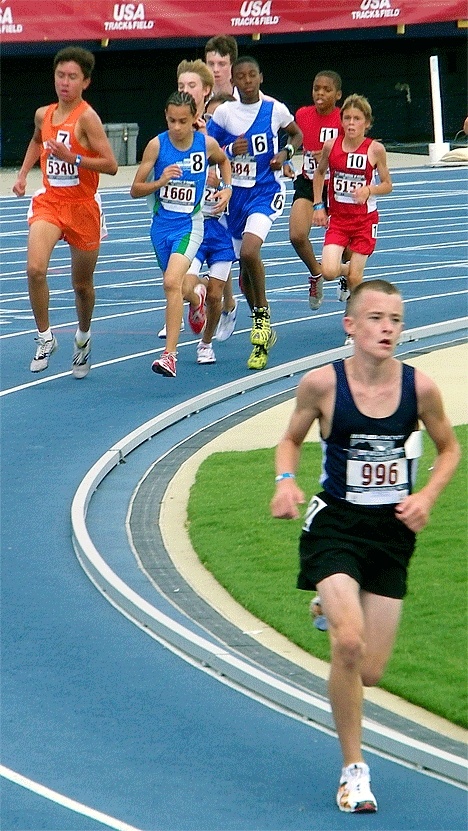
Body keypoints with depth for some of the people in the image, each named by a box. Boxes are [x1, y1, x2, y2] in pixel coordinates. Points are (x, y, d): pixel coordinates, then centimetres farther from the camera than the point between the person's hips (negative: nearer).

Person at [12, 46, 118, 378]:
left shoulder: (87, 118, -14)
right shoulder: (43, 114, 5)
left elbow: (110, 165, -19)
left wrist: (73, 158, -29)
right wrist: (23, 173, 18)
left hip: (83, 206, -4)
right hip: (49, 201, 4)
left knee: (82, 284, 12)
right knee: (35, 269, -21)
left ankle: (83, 337, 39)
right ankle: (45, 338, -6)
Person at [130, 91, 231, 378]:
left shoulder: (207, 144, -7)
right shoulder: (157, 145, -9)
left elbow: (224, 161, 19)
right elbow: (135, 190, -5)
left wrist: (227, 188, 3)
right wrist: (160, 182, -23)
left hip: (190, 225, -3)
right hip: (161, 225, 3)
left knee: (172, 282, -24)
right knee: (175, 284, 19)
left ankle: (170, 354, -25)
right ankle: (197, 298, 59)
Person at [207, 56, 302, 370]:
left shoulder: (276, 110, -4)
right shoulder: (224, 112, -1)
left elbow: (297, 134, 14)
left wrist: (286, 153, -5)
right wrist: (229, 150, -14)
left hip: (266, 193, -4)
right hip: (236, 193, 4)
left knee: (249, 251, -27)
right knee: (245, 264, 12)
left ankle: (262, 315, -7)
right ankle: (263, 334, 28)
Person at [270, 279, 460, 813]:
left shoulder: (419, 387, -8)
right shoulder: (322, 383, -11)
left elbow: (449, 450, 9)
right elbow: (291, 439, 7)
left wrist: (427, 496, -7)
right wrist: (285, 481, -13)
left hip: (392, 531, 2)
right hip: (336, 524, -2)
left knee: (369, 672, 4)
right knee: (348, 643, -23)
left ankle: (335, 611, 43)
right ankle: (354, 770, -6)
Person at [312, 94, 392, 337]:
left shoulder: (375, 150, -12)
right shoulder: (331, 146, -6)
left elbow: (387, 185, -2)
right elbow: (319, 174, 12)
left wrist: (369, 190, -22)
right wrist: (318, 205, 3)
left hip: (365, 219, -2)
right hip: (337, 218, 2)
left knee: (355, 278, -1)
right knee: (328, 271, -15)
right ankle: (345, 274, 23)